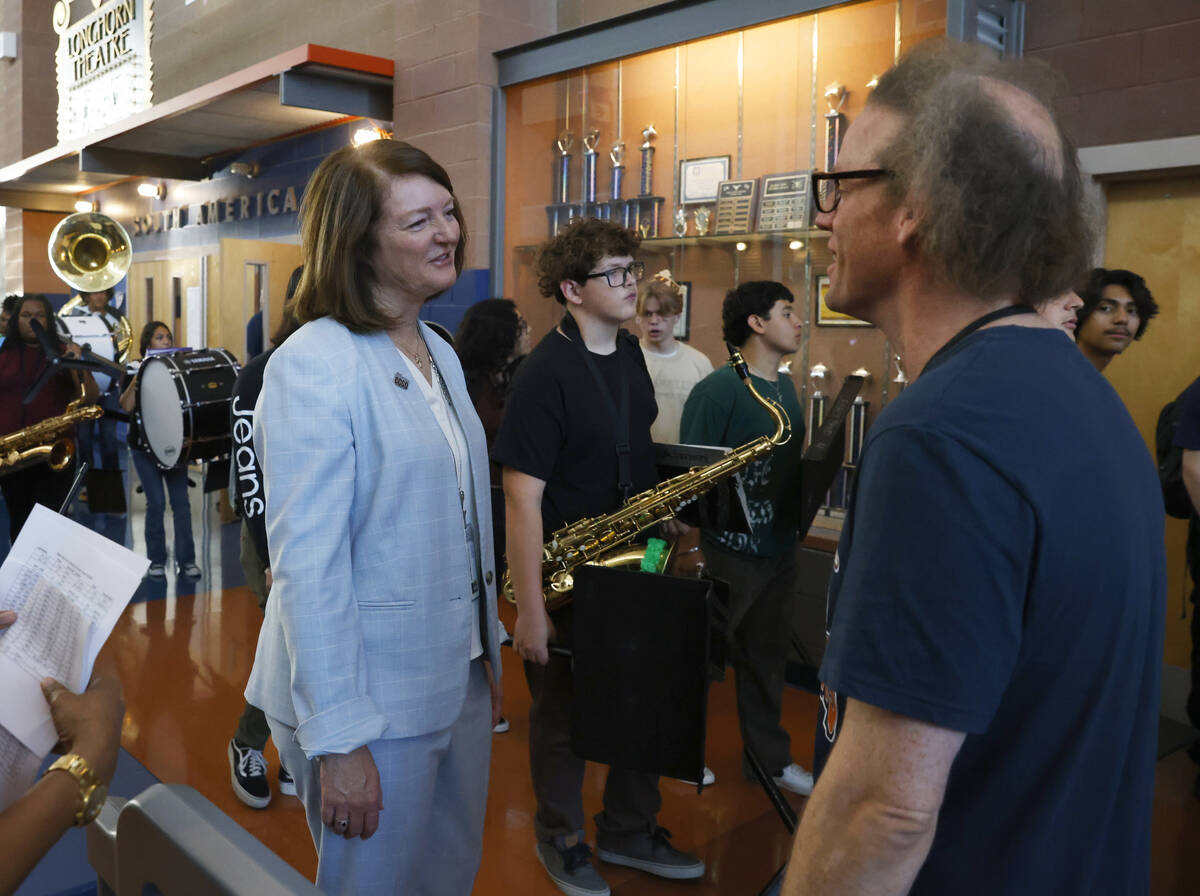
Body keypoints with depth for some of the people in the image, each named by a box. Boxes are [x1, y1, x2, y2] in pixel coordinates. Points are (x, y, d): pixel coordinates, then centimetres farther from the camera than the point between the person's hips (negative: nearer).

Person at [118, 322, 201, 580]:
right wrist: (139, 377, -20)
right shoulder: (136, 372, 1)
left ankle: (186, 560, 5)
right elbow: (126, 406, -12)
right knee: (156, 503, -4)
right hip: (144, 446, -2)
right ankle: (156, 561, 8)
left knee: (181, 501, -1)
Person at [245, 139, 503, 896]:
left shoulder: (441, 355, 9)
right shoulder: (314, 364, -18)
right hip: (372, 698, -7)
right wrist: (338, 740, -20)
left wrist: (488, 653, 14)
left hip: (458, 680, 8)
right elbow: (307, 564, -20)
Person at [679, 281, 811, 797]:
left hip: (781, 546, 8)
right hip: (730, 550, -8)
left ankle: (769, 755, 35)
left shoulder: (786, 386, 10)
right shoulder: (718, 390, -16)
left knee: (768, 656, 19)